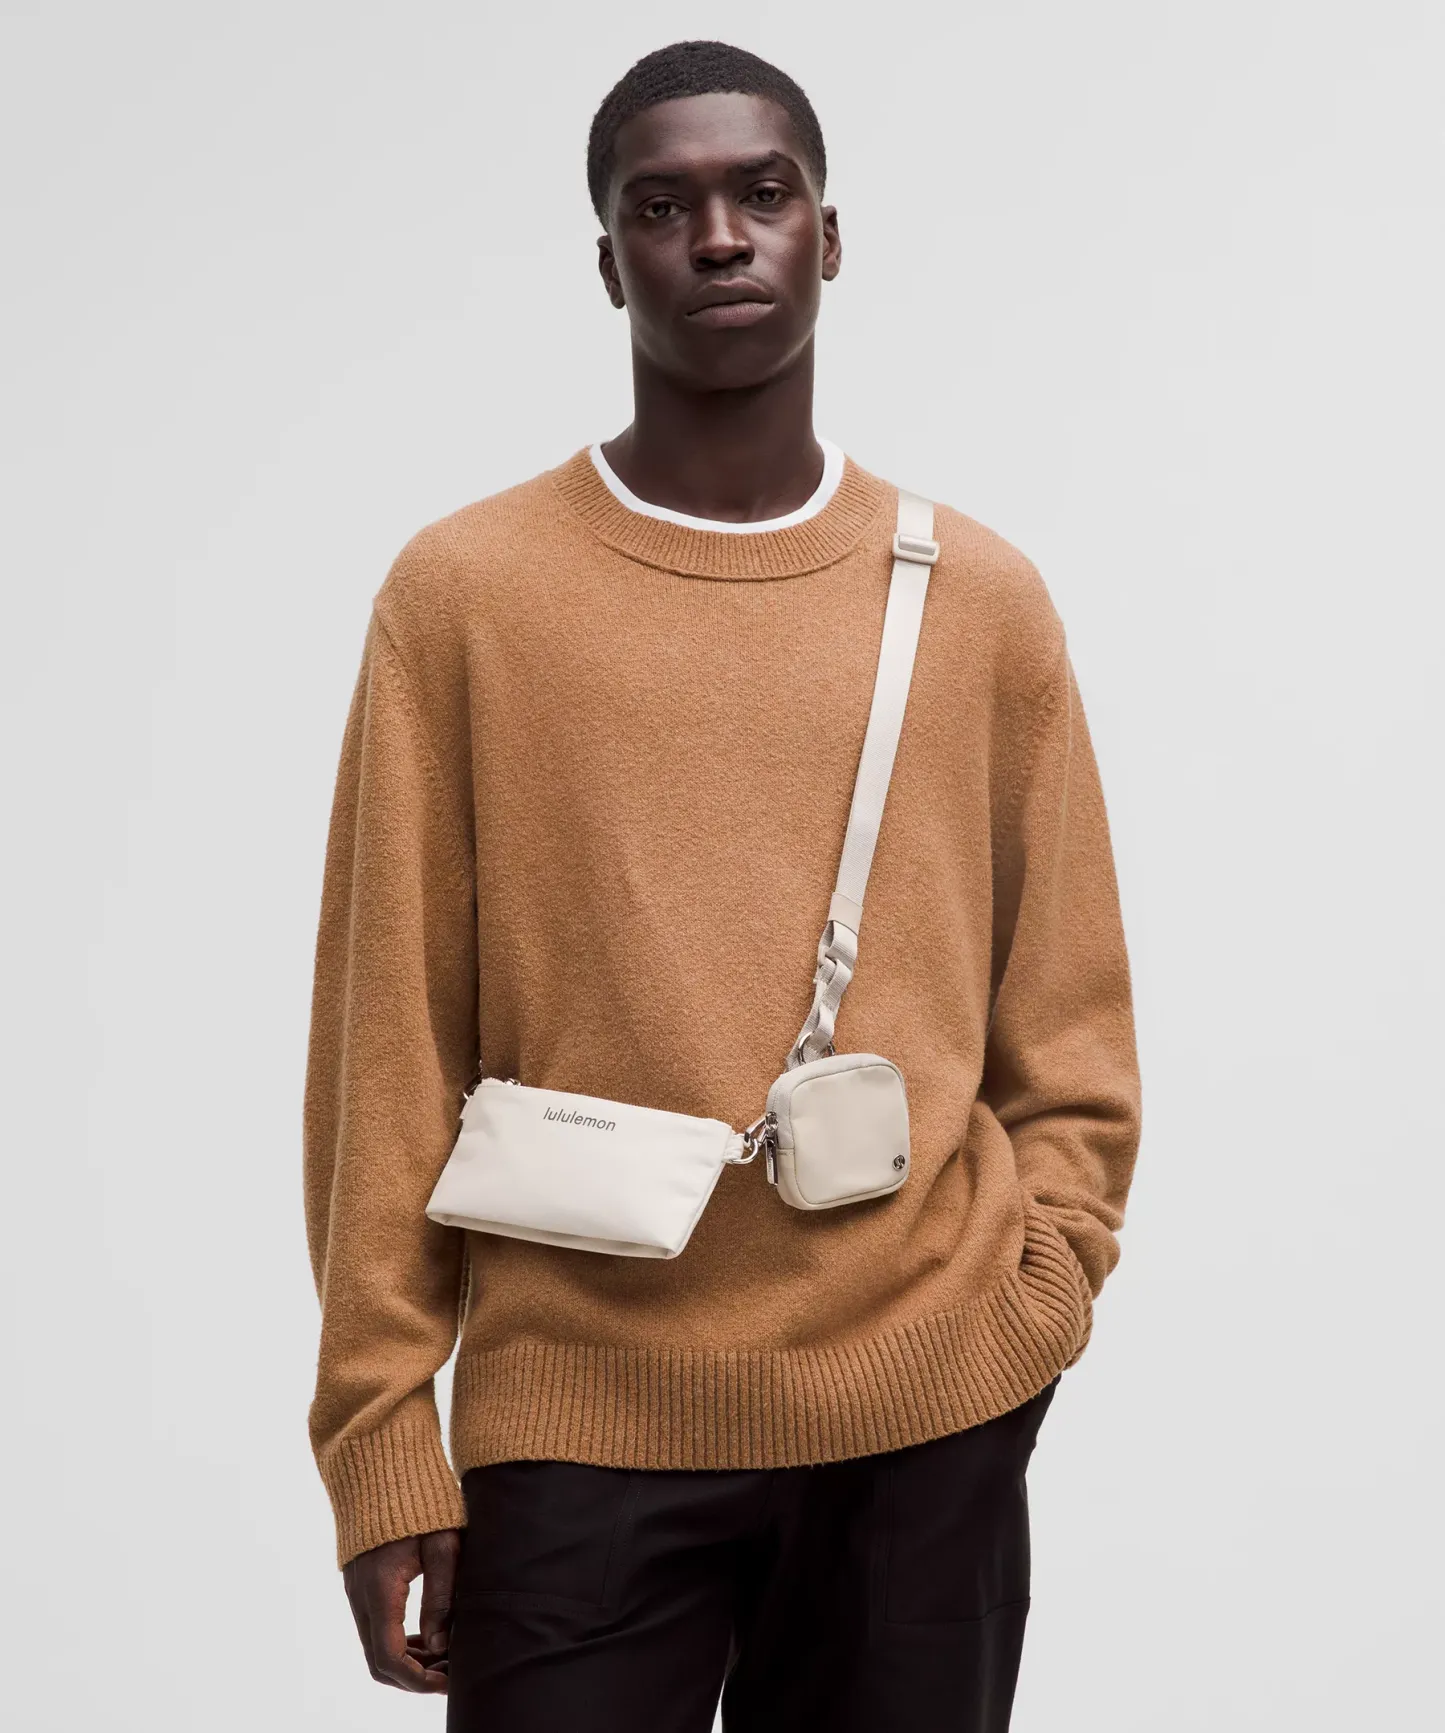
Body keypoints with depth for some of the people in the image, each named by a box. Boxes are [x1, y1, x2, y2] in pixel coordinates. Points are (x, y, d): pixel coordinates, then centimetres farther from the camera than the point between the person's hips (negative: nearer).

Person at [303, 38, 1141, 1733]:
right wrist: (383, 1438, -4)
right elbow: (391, 1038, -1)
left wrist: (1036, 1288, -4)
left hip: (931, 1415, 2)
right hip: (579, 1419, -2)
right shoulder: (463, 592, 0)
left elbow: (1066, 1019, 9)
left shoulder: (983, 599, 6)